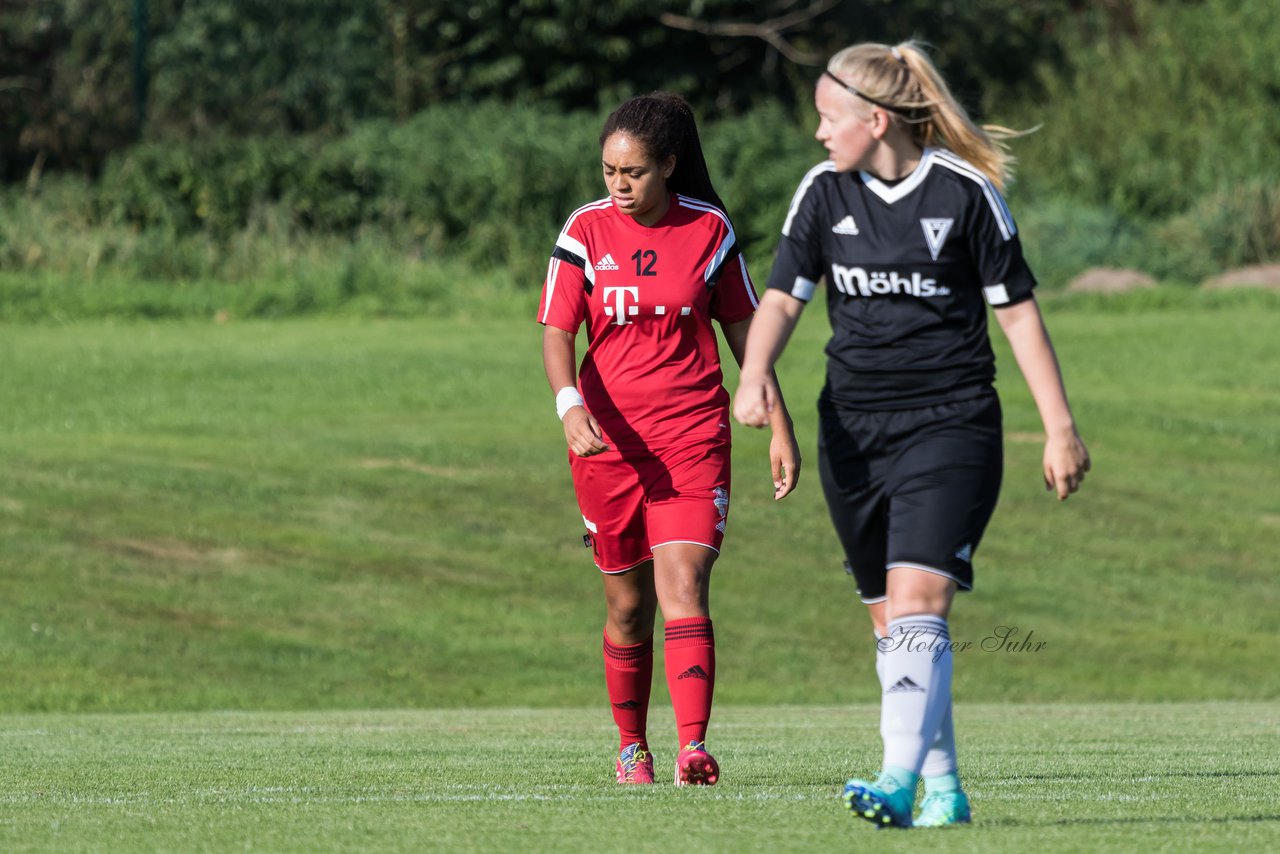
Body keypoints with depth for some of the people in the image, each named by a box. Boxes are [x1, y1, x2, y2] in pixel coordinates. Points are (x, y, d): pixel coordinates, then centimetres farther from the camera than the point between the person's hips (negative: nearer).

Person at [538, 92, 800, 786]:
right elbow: (556, 333, -4)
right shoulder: (587, 231, -1)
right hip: (607, 437, 1)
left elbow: (743, 330, 9)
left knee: (683, 585, -16)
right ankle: (632, 747, 27)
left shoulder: (710, 230, 0)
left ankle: (694, 751, -24)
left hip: (692, 435, -1)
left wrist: (779, 427, 9)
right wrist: (570, 405, -23)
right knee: (628, 604, 9)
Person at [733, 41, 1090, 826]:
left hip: (951, 427, -5)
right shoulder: (825, 193, 5)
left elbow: (1018, 311, -1)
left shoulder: (965, 192, -6)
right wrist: (756, 374, -17)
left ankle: (902, 781, -26)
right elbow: (784, 296, 4)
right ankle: (944, 789, 16)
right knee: (890, 620, 7)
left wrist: (1061, 429, -2)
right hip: (852, 431, 5)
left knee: (917, 605, -19)